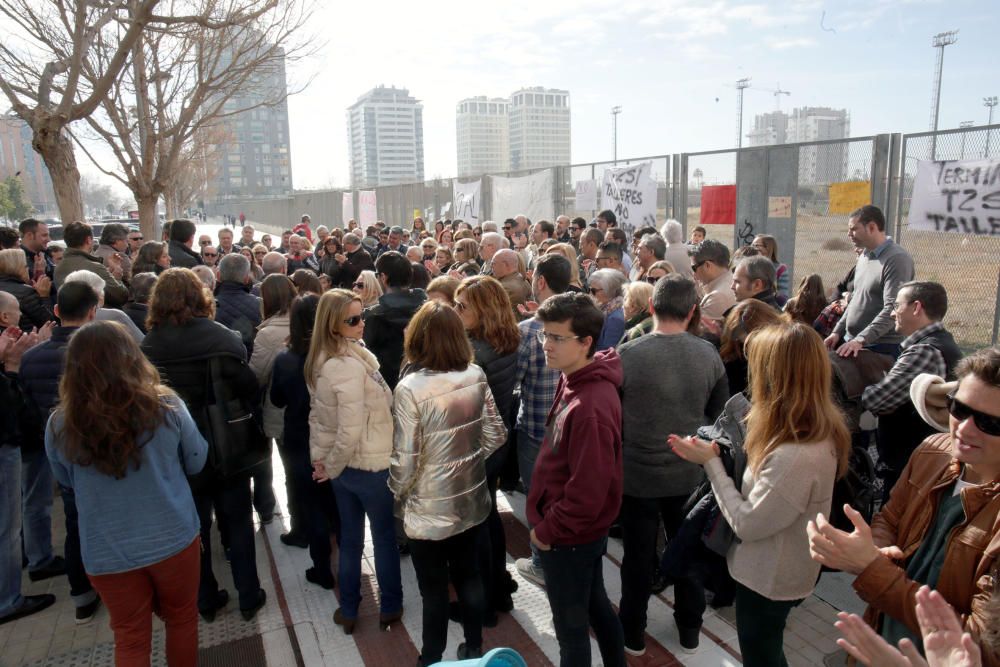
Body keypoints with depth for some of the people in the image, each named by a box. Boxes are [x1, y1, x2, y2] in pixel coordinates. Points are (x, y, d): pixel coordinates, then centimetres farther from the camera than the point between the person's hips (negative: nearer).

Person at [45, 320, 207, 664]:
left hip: (107, 552, 1)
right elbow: (197, 462, 0)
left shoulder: (60, 426, -13)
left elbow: (66, 482, 7)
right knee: (182, 619, 22)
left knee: (130, 638, 19)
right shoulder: (167, 407, -16)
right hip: (173, 538, 0)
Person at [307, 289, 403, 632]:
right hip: (369, 465, -7)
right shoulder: (351, 365, -26)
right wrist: (332, 468, -14)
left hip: (340, 464, 7)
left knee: (350, 537, 21)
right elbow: (350, 430, -28)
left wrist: (320, 457, 9)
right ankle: (390, 607, 31)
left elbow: (316, 414, 8)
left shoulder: (320, 361, 1)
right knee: (385, 536, 14)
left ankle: (348, 610, 35)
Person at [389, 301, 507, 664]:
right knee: (469, 577, 23)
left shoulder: (411, 388, -23)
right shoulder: (476, 376, -9)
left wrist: (397, 493, 1)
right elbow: (495, 435, -1)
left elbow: (406, 459, -19)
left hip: (430, 510, -4)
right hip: (472, 500, 5)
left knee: (434, 590, 15)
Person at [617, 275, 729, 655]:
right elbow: (719, 414, 3)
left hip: (638, 472, -2)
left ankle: (632, 633, 33)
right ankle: (689, 628, 39)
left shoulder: (627, 356, -22)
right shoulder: (709, 355, -11)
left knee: (639, 557, 15)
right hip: (690, 472, 3)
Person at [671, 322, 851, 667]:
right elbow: (761, 488, 1)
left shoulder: (797, 456, -37)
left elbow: (746, 523, -27)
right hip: (773, 572, 8)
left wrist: (711, 462, -19)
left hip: (767, 580, -8)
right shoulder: (819, 430, -7)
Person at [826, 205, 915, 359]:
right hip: (851, 342, 8)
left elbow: (892, 309, -22)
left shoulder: (897, 259, -14)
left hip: (882, 347, -8)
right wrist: (838, 331, 13)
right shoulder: (864, 256, 14)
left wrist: (861, 340, -29)